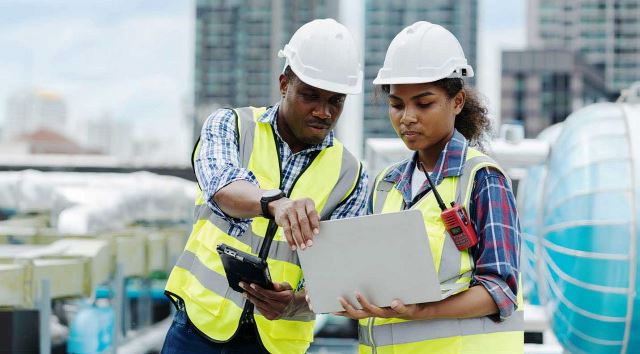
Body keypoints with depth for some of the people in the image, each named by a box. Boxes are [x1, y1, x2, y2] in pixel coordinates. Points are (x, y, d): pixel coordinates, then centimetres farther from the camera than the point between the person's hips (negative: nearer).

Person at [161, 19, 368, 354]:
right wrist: (275, 203, -43)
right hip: (201, 324, -1)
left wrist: (293, 300, -26)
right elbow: (221, 187, -22)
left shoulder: (350, 175, 1)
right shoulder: (231, 125, -1)